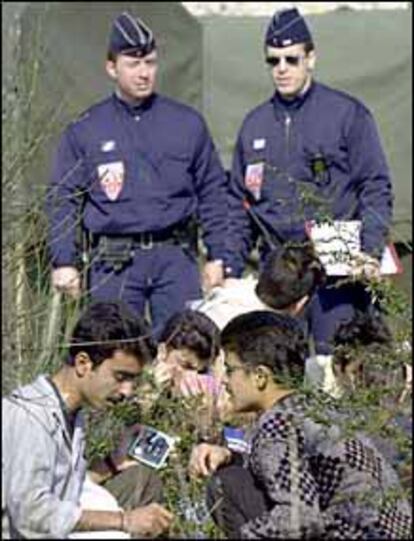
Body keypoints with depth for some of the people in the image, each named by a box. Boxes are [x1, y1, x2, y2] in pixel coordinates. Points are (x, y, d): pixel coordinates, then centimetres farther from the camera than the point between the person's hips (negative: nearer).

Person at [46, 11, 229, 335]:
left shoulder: (188, 124, 9)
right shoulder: (84, 131, 6)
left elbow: (212, 192, 12)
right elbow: (62, 200, 6)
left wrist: (217, 256, 7)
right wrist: (64, 261, -3)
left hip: (176, 257, 1)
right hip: (114, 263, -1)